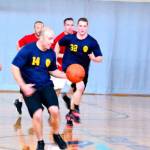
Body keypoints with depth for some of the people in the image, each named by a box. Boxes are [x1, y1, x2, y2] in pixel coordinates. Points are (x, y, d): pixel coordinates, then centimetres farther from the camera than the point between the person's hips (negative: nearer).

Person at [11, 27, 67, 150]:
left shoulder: (51, 53, 1)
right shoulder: (28, 50, -15)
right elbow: (15, 67, -15)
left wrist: (66, 75, 1)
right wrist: (23, 86, -18)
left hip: (46, 85, 4)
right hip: (30, 88, -4)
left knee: (54, 110, -16)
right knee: (37, 114, -18)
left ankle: (56, 135, 12)